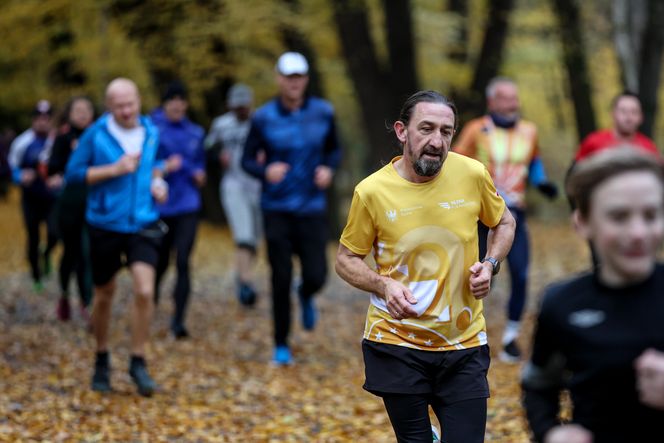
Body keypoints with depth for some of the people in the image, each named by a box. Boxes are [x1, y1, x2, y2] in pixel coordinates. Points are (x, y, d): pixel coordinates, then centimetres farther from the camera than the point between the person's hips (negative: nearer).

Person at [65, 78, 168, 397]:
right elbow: (73, 173, -10)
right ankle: (102, 361, 32)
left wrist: (159, 184, 2)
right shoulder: (96, 135, -7)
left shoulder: (152, 134, 4)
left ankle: (138, 363, -2)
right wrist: (114, 169, -18)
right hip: (105, 225, -1)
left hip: (144, 225, 1)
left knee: (144, 291, -16)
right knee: (104, 295, 12)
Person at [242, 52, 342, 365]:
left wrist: (329, 169, -9)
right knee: (281, 280, 0)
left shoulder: (323, 113, -1)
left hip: (312, 209, 1)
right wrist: (266, 171, -22)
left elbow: (334, 150, 12)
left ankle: (306, 295, 32)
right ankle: (281, 345, 17)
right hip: (277, 210, -1)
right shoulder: (263, 118, -6)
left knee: (316, 276, -7)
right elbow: (247, 159, 0)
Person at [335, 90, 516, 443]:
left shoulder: (473, 175, -6)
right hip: (397, 344, -1)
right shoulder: (371, 191, -10)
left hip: (464, 344, 1)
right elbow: (347, 260, 2)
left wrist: (490, 264, -5)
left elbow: (504, 223, 14)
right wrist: (384, 285, -16)